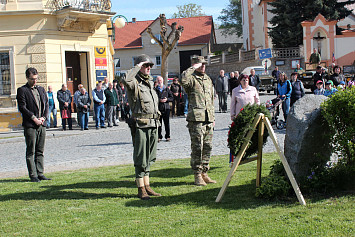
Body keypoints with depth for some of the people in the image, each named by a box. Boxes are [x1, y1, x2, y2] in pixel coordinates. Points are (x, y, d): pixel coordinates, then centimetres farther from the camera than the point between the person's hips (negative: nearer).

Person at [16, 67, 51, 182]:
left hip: (41, 125, 6)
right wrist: (34, 118, -13)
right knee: (31, 152, -3)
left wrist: (43, 117, -1)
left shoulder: (41, 89, 17)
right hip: (30, 125, -6)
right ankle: (33, 175, -1)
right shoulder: (22, 90, -2)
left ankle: (40, 173, 12)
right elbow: (22, 107, -9)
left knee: (40, 151, 8)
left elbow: (46, 104, 15)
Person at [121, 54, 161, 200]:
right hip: (140, 125, -8)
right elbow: (126, 80, -34)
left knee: (149, 158, 13)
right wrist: (138, 66, -19)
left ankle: (147, 186, 20)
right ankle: (141, 190, 2)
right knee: (141, 159, -3)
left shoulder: (150, 82, 17)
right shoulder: (134, 84, -8)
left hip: (153, 125, 8)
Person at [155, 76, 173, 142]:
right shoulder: (155, 90, 4)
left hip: (166, 108, 1)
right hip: (158, 108, -1)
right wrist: (159, 100, -17)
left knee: (167, 123, 3)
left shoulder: (167, 89, 11)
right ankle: (159, 137, 9)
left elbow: (172, 98, 10)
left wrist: (167, 99, -8)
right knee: (159, 123, 0)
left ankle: (167, 136, 11)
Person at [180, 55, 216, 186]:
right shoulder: (191, 79, -4)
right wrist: (193, 68, -19)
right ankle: (197, 175, 1)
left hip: (208, 119, 7)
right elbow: (183, 80, -31)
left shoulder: (208, 79, 20)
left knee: (207, 147, 9)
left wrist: (213, 117, 22)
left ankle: (204, 173, 18)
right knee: (197, 148, -5)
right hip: (196, 118, -7)